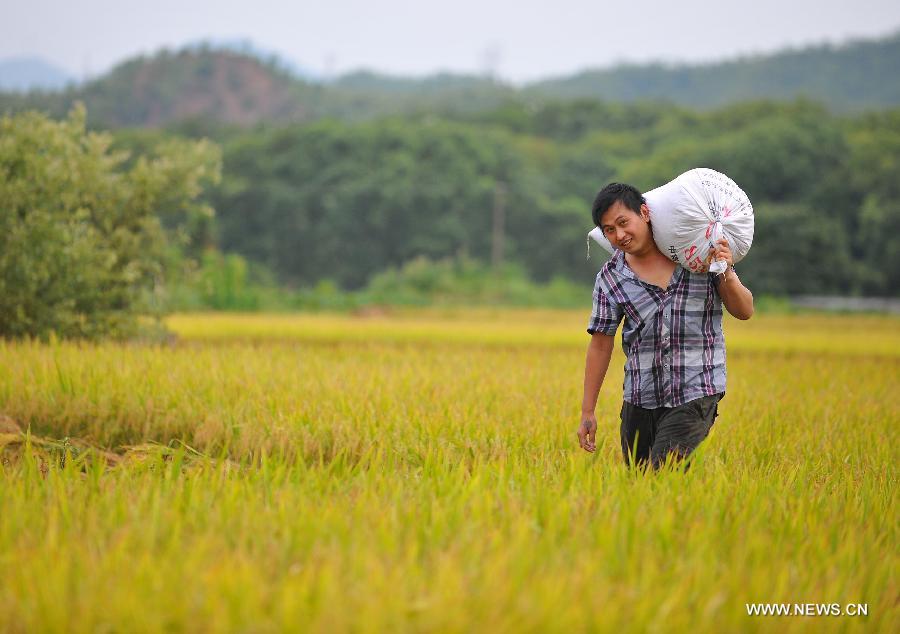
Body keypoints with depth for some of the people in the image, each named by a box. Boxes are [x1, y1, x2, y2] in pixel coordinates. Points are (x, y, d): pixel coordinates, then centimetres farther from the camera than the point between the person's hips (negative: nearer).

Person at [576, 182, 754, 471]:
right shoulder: (610, 277, 3)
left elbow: (744, 311, 4)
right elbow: (601, 344, 8)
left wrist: (726, 275, -17)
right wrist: (587, 412, 7)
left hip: (694, 394, -3)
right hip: (640, 399, 4)